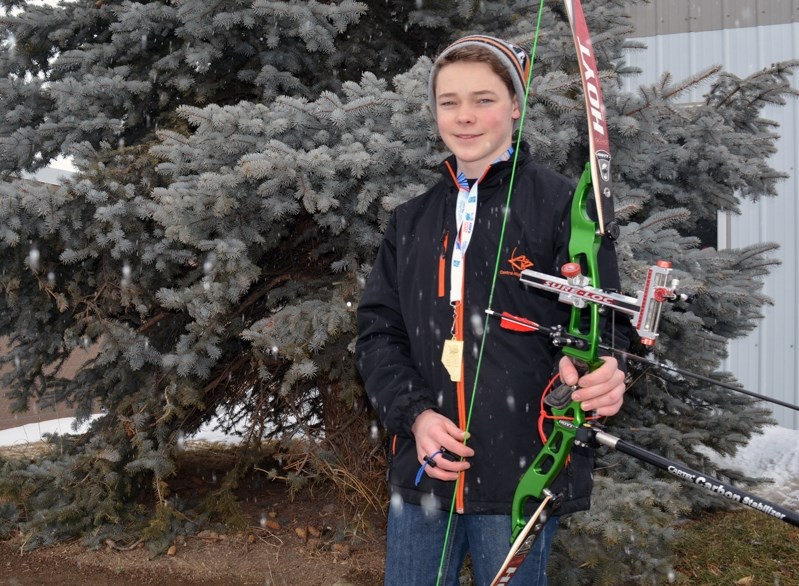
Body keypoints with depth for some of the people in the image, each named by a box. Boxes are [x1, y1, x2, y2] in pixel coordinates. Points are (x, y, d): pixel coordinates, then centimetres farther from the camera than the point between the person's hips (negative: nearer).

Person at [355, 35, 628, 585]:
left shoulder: (562, 204, -2)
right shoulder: (412, 220, 11)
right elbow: (378, 331, 9)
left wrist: (599, 377, -28)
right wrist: (414, 412, -8)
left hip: (523, 474, -4)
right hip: (423, 470, 4)